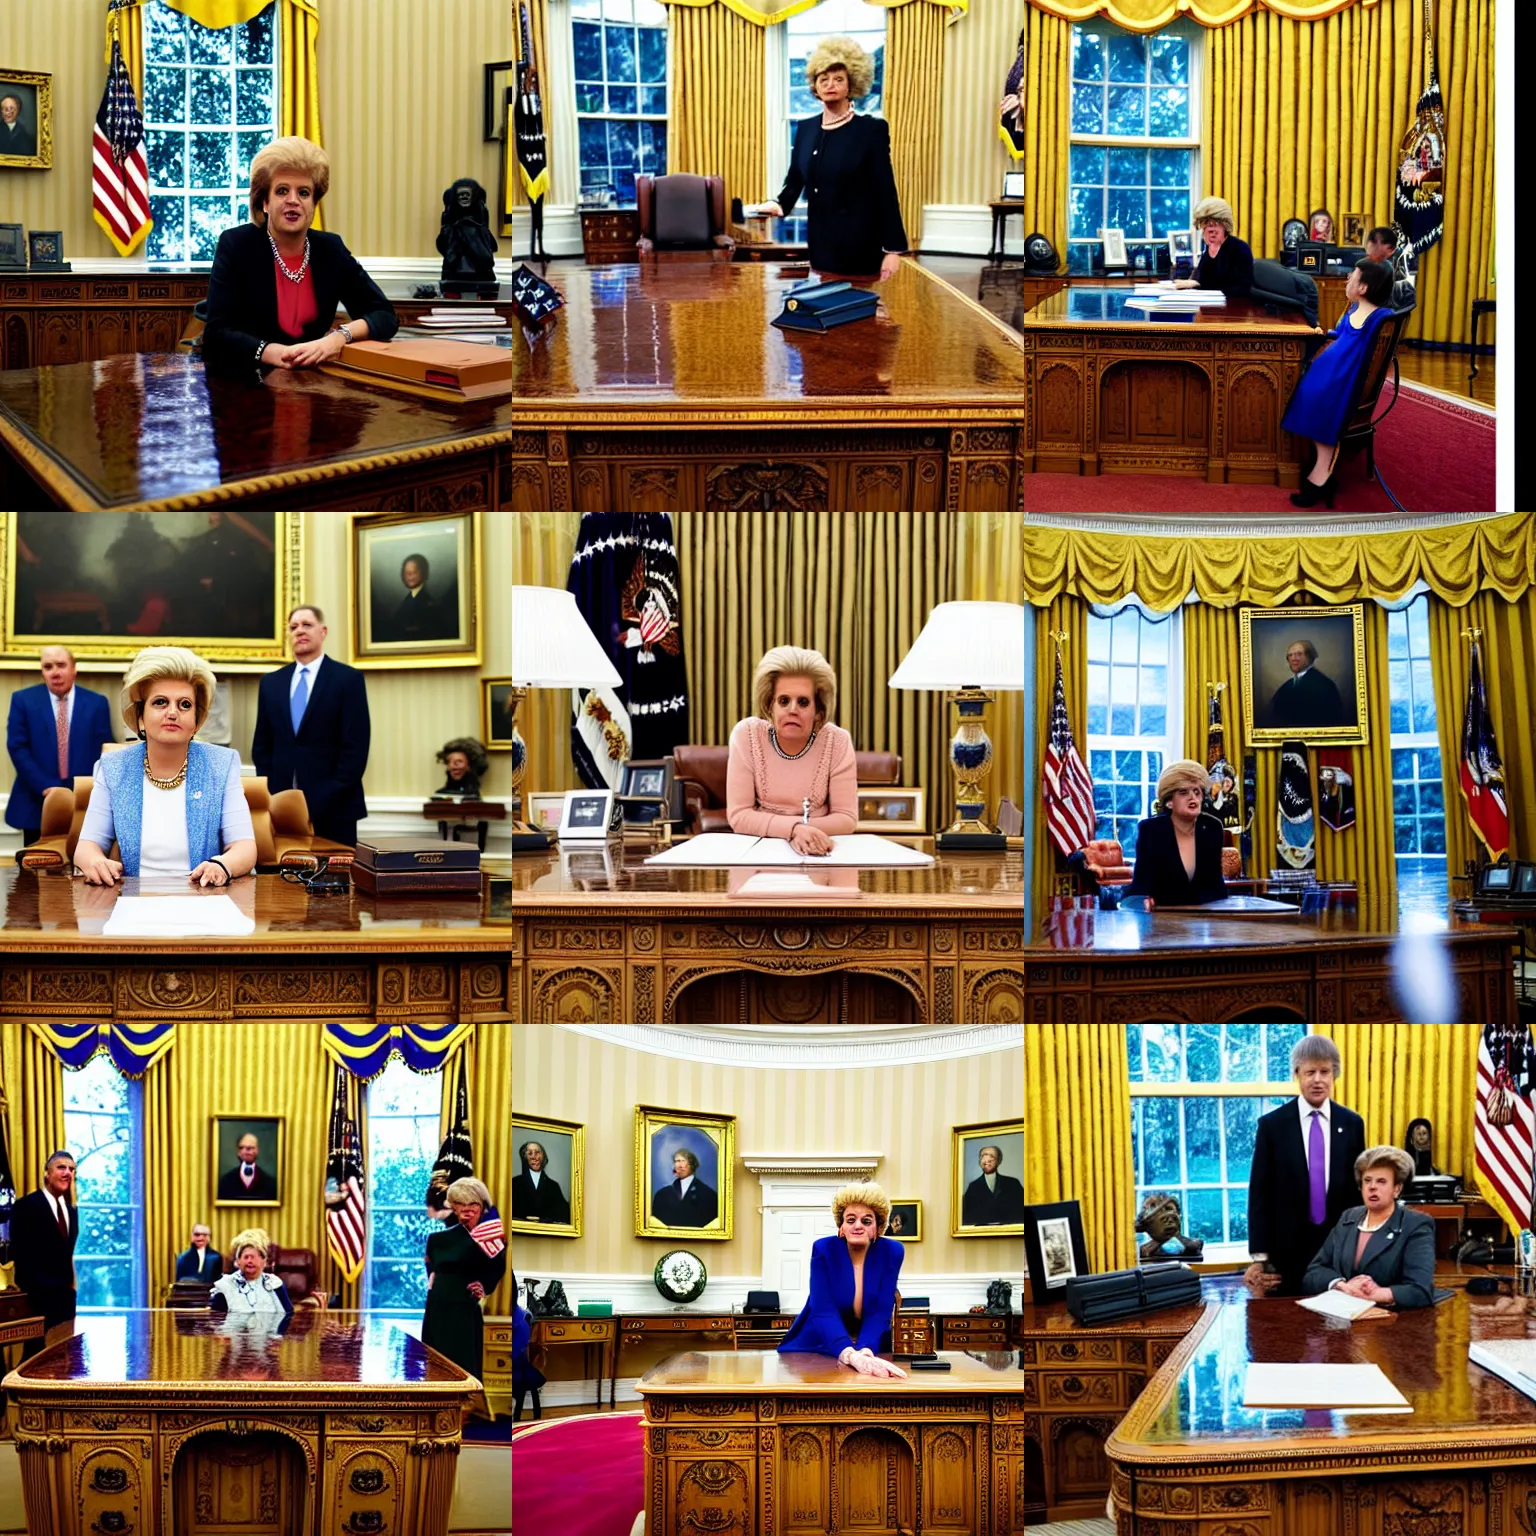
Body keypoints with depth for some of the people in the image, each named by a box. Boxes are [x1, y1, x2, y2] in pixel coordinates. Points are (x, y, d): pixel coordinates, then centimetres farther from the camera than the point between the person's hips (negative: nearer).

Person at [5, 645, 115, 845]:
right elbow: (17, 747, -4)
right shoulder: (23, 700, 3)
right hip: (37, 804, 0)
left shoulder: (96, 703, 6)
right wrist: (46, 787, -13)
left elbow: (103, 751, 4)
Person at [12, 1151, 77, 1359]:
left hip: (65, 1296, 7)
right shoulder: (26, 1206, -7)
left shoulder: (71, 1210, 15)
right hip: (38, 1296, -7)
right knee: (36, 1352, -4)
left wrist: (69, 1286, 7)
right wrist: (30, 1289, -16)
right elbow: (19, 1254, -11)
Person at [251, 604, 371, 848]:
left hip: (333, 809, -4)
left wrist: (324, 801, -12)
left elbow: (355, 748, -6)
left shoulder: (348, 679, 0)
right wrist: (271, 795, -1)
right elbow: (261, 746, 15)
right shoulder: (271, 682, 13)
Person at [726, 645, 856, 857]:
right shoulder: (746, 734, -9)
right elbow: (738, 815, -11)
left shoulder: (837, 741, -9)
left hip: (816, 853, 1)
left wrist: (805, 831, -23)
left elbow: (845, 819, -6)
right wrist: (794, 828, -24)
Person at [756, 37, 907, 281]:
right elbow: (794, 180, 13)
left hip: (860, 245, -5)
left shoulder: (871, 130, -6)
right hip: (820, 241, 5)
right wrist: (779, 205, -9)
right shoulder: (805, 128, 9)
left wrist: (893, 249, -12)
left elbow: (885, 193, -8)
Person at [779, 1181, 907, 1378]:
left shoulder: (892, 1252, -6)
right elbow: (824, 1311, -20)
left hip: (871, 1348, 1)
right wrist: (850, 1354, -36)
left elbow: (880, 1312, -12)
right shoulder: (823, 1249, -10)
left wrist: (864, 1352, -31)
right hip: (818, 1347, -1)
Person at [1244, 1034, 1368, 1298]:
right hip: (1288, 1249, -2)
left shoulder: (1352, 1124, 6)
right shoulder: (1272, 1125, -1)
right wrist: (1259, 1257, -6)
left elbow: (1359, 1189, 11)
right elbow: (1259, 1194, -1)